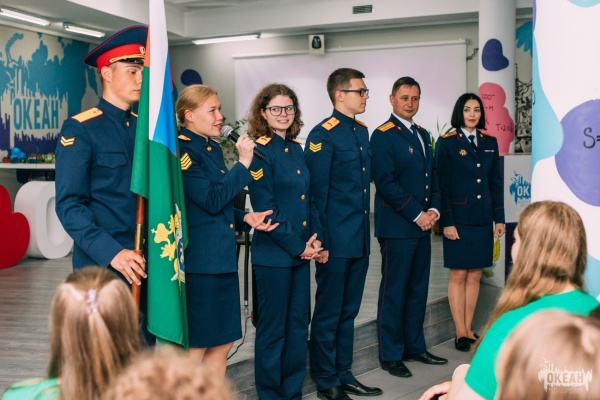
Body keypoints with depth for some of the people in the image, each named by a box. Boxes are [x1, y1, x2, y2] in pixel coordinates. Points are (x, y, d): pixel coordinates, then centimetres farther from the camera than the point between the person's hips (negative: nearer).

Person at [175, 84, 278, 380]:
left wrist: (245, 218, 4)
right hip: (198, 262, -9)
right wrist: (243, 163, -17)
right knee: (195, 346, 1)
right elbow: (211, 201, -20)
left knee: (222, 343, 14)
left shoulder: (214, 148, 14)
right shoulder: (182, 150, -13)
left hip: (222, 258, 9)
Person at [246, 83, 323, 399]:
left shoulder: (296, 149, 11)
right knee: (273, 329, 4)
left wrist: (315, 239, 0)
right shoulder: (260, 151, -12)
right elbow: (266, 209, -16)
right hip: (273, 254, -7)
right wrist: (298, 247, -14)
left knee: (299, 324, 13)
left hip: (302, 252, 7)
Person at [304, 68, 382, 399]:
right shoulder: (322, 135, -12)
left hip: (360, 238, 8)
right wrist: (321, 242, -14)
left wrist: (365, 231, 13)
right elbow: (317, 193, -14)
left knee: (349, 310, 16)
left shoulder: (362, 131, 12)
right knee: (329, 312, 5)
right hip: (336, 240, -8)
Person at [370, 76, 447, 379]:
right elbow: (386, 183, -16)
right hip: (397, 226, -7)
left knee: (418, 289, 13)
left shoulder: (423, 135, 16)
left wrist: (434, 210, 2)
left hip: (422, 226, 8)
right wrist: (416, 215, -15)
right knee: (394, 291, 0)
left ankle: (414, 346, 24)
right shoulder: (383, 135, -8)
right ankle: (390, 355, 9)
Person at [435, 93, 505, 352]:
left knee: (475, 275, 8)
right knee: (458, 275, 1)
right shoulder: (447, 143, -4)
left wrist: (499, 218, 6)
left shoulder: (490, 142, 9)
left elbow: (496, 183, 11)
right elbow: (442, 185, -7)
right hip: (458, 218, -4)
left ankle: (468, 328, 17)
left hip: (483, 219, 4)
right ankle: (460, 333, 9)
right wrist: (447, 222, -12)